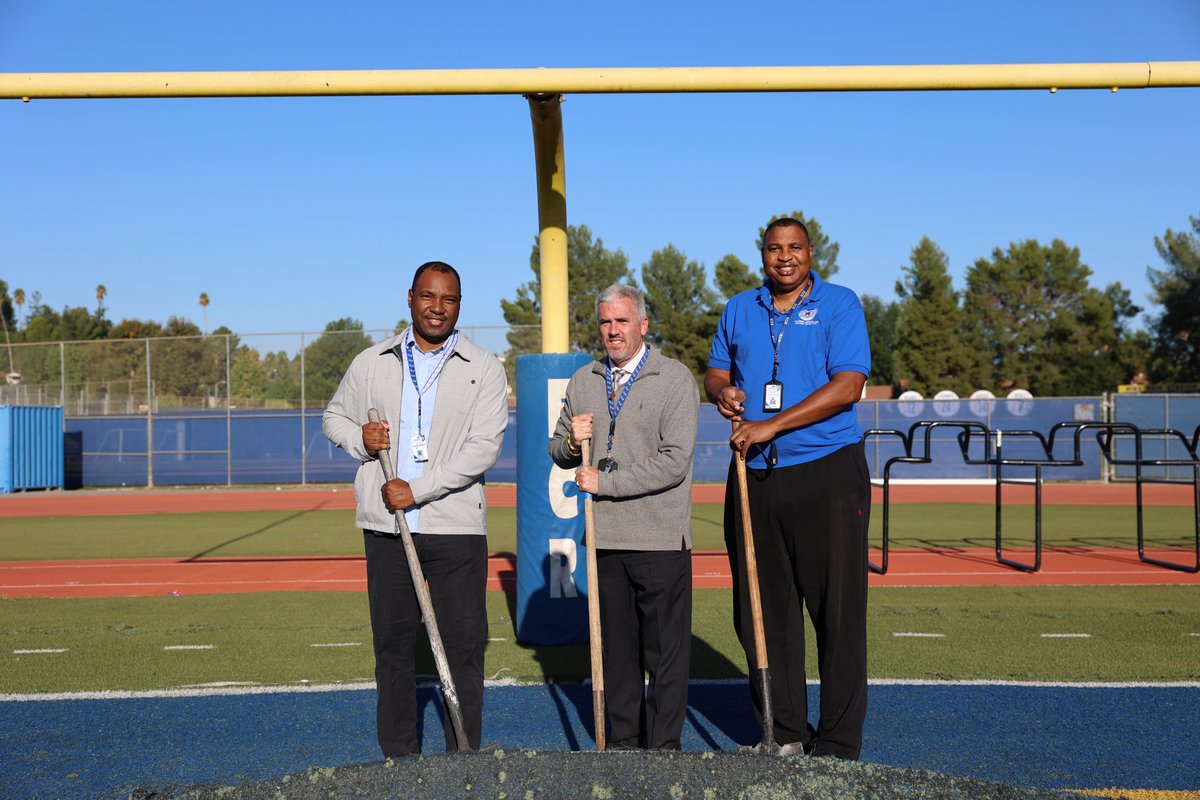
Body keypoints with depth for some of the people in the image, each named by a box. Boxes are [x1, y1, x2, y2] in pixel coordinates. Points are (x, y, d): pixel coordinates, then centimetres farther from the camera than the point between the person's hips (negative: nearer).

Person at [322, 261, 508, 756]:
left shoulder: (484, 370, 1)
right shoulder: (371, 363, 9)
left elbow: (483, 447, -8)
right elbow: (334, 416, 21)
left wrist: (417, 490, -14)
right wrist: (359, 438, -2)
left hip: (456, 529, -2)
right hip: (386, 528, 2)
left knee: (463, 645, 0)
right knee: (393, 645, 9)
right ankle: (399, 758, 20)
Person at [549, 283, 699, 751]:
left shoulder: (675, 379, -4)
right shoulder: (583, 381, 13)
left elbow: (674, 462, -13)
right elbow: (559, 453, 19)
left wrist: (605, 482, -12)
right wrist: (571, 441, -5)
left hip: (660, 538, -5)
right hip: (605, 537, 5)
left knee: (666, 650, 0)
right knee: (616, 645, 12)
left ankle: (663, 747, 10)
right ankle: (623, 740, 23)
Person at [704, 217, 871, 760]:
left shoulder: (840, 305, 0)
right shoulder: (739, 310, 16)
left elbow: (848, 385, -11)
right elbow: (715, 369, 24)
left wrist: (772, 425, -16)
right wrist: (721, 391, -2)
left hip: (827, 474, -5)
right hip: (754, 477, 5)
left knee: (837, 609, -3)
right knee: (761, 609, 7)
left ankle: (836, 746, 6)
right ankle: (785, 736, 19)